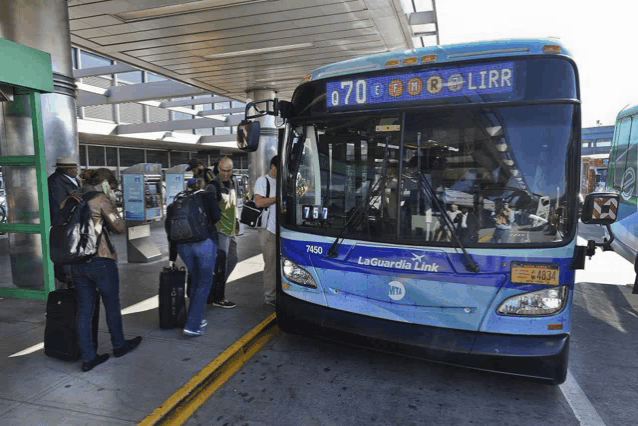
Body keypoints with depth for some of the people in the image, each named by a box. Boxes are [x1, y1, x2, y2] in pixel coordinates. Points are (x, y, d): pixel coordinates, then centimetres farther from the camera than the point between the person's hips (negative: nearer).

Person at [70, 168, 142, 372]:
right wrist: (112, 203, 0)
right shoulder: (101, 199, -11)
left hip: (76, 262, 6)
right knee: (112, 305, 13)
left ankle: (88, 358, 17)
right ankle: (119, 345, 30)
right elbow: (119, 227, -8)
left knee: (84, 310, 10)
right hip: (100, 260, -6)